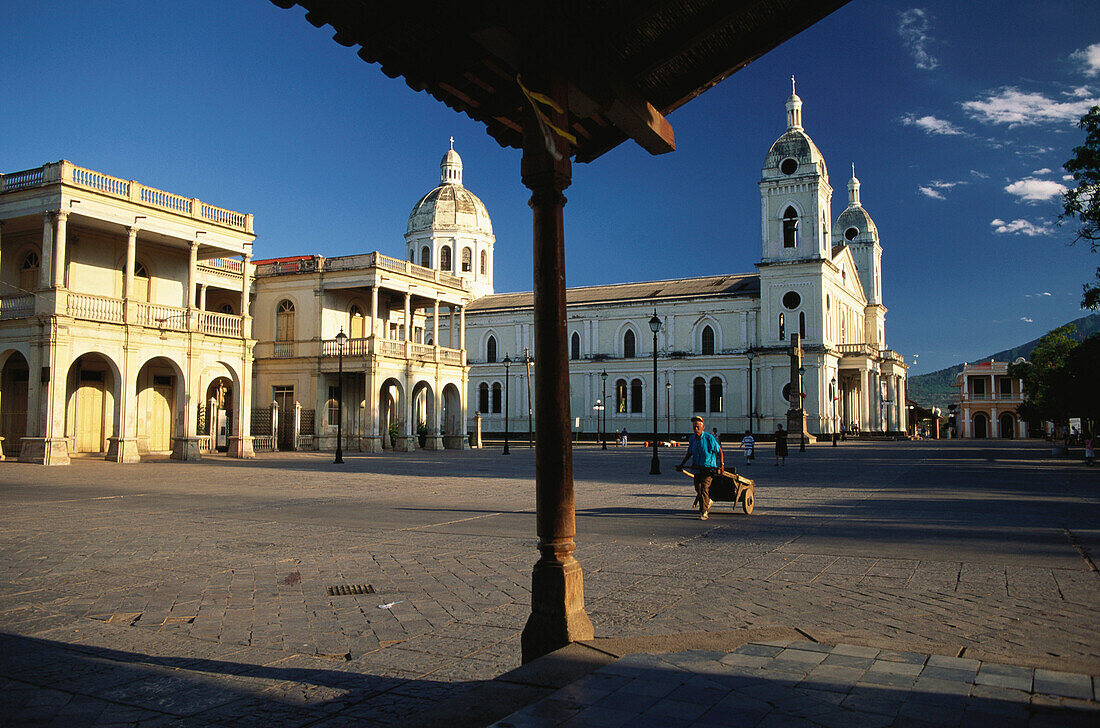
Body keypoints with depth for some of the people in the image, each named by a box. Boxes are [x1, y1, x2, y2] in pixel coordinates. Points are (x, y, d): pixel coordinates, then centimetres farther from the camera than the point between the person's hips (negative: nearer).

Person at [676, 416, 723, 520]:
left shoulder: (709, 438, -13)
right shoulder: (692, 439, 4)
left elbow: (719, 450, -4)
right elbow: (689, 453, 18)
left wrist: (722, 464, -10)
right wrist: (681, 464, 13)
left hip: (709, 468, -6)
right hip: (697, 468, 6)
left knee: (704, 489, -14)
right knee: (698, 489, 12)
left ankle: (704, 512, -9)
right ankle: (708, 501, 40)